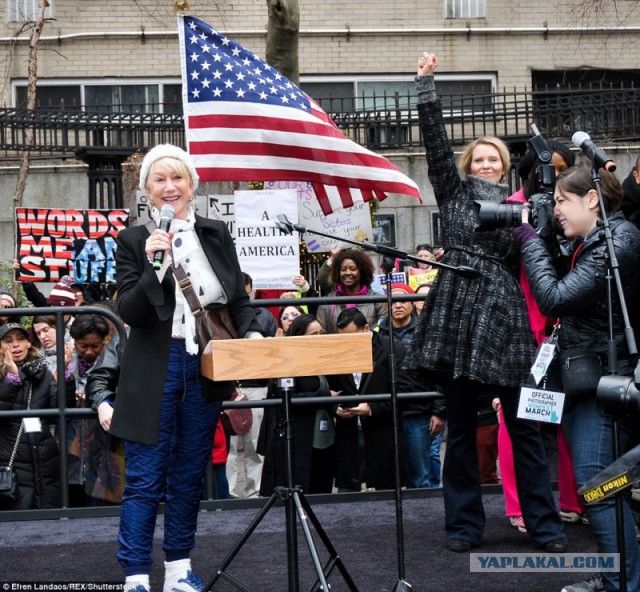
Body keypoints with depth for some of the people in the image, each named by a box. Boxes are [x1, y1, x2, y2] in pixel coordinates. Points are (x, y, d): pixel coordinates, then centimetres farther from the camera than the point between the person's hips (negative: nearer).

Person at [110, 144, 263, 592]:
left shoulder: (216, 234, 6)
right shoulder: (134, 241, -4)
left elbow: (239, 298, 11)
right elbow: (130, 313, -11)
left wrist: (252, 332, -8)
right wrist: (153, 265, -25)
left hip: (205, 370, 4)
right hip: (155, 372, -4)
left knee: (189, 474, 13)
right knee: (146, 478, -2)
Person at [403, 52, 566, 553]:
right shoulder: (454, 193, 12)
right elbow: (435, 140, 5)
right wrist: (426, 86, 1)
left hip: (504, 321, 0)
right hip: (457, 316, 0)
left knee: (524, 427, 0)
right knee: (460, 429, 6)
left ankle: (545, 525, 6)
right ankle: (464, 524, 15)